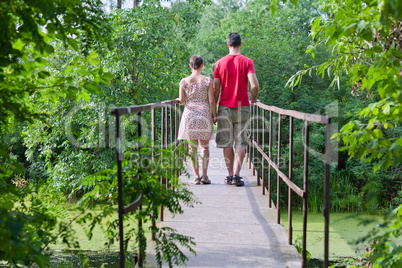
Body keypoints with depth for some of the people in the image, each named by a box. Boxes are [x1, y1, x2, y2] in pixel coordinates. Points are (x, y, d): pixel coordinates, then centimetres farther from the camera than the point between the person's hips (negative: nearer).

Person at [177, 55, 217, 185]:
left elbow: (181, 101, 0)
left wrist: (179, 100, 23)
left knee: (192, 147, 5)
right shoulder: (208, 81, 0)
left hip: (189, 115, 0)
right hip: (204, 115, 0)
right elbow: (211, 101, -3)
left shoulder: (184, 81, 1)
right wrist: (214, 115, 7)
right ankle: (204, 175, 4)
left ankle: (196, 176, 3)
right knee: (205, 146, 9)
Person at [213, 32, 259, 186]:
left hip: (225, 107, 1)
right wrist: (253, 99, 5)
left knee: (227, 143, 8)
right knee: (240, 143, 4)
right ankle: (236, 175, -5)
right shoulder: (247, 62, -3)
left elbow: (216, 89, 1)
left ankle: (230, 175, 11)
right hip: (242, 107, -1)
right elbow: (254, 85, -14)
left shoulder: (220, 63, 2)